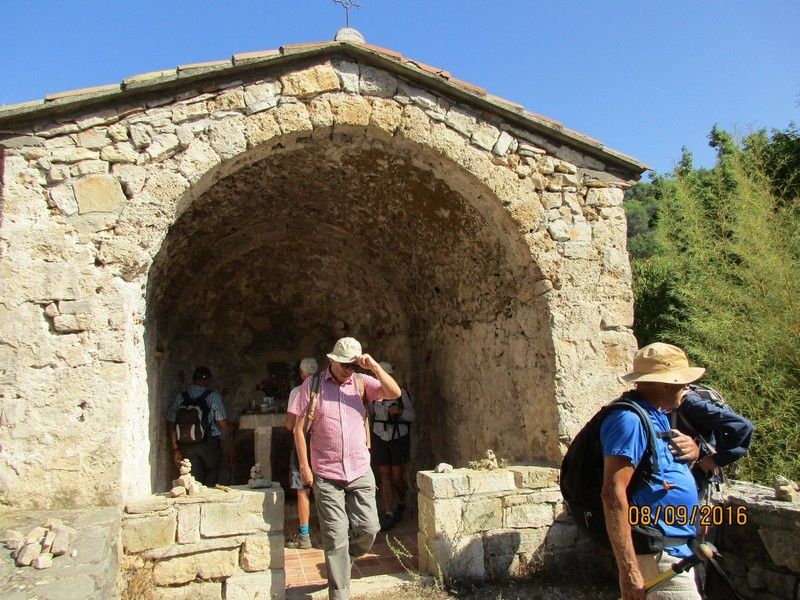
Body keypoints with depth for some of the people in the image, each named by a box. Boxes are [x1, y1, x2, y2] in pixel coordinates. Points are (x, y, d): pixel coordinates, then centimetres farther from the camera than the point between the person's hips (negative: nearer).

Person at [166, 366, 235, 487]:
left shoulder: (180, 398, 2)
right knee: (211, 477, 14)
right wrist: (233, 428, 11)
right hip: (209, 444, -3)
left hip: (186, 446, 3)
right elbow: (223, 424, -10)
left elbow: (170, 426, 1)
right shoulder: (213, 396, -8)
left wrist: (175, 450, 6)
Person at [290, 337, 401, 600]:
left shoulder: (362, 382, 3)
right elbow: (299, 427, -2)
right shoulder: (312, 385, -3)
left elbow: (395, 392, -10)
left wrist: (374, 367, -18)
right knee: (336, 537, 2)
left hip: (361, 472, 3)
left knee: (368, 528, 5)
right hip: (327, 475, -3)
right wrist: (304, 466, -4)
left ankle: (340, 562, 37)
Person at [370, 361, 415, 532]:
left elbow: (412, 415, -1)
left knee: (398, 475, 0)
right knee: (384, 475, 0)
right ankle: (388, 514, 5)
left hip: (399, 437, -2)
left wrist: (400, 412, -20)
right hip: (380, 437, 2)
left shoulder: (401, 392, -3)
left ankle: (401, 502, 29)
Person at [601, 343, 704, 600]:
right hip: (657, 555, -10)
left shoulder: (658, 415, 11)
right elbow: (613, 494, -27)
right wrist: (628, 570, -28)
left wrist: (691, 449, 7)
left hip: (678, 547, 10)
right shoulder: (630, 419, -21)